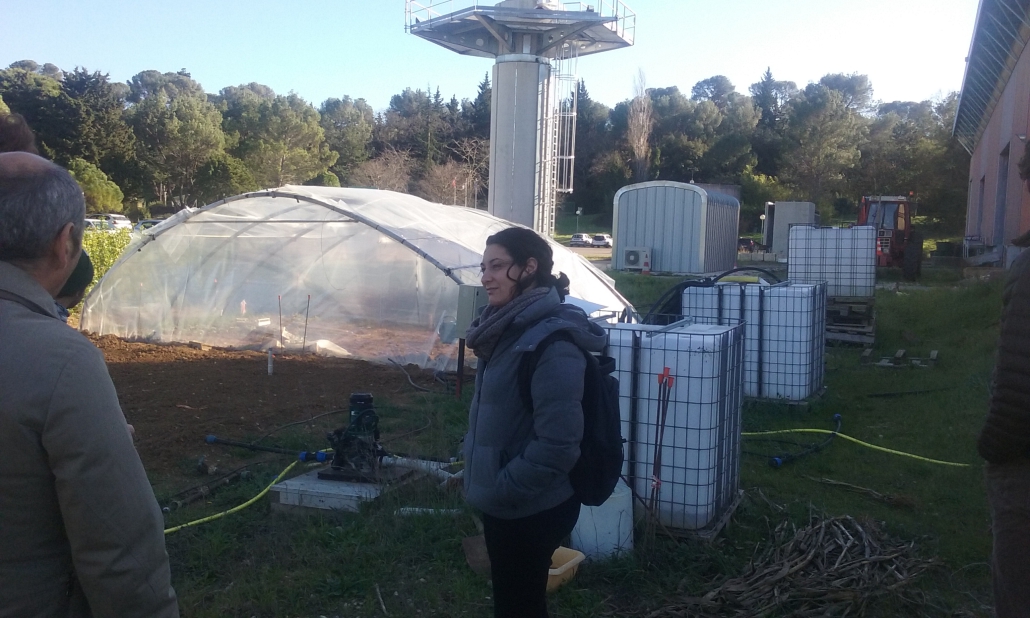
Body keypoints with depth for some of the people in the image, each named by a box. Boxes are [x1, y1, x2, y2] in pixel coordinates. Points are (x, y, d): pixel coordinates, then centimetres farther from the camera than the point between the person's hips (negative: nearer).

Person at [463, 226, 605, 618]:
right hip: (503, 504, 9)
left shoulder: (552, 343, -25)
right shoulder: (511, 330, 5)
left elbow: (558, 443, -29)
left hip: (532, 510, -9)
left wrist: (504, 488, -19)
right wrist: (483, 477, 10)